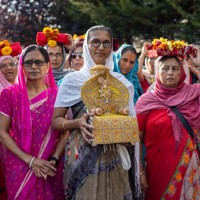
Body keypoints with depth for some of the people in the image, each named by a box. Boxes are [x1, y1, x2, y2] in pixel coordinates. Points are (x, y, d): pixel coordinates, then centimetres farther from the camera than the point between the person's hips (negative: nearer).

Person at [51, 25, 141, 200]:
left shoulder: (120, 81, 7)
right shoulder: (72, 80, -2)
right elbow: (56, 120, -1)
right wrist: (77, 123, -20)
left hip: (114, 157, 3)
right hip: (82, 156, -3)